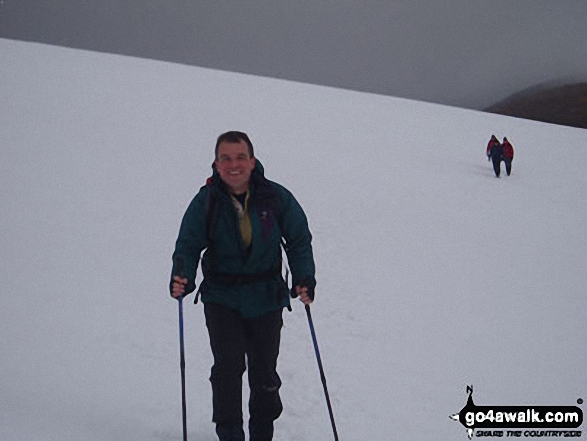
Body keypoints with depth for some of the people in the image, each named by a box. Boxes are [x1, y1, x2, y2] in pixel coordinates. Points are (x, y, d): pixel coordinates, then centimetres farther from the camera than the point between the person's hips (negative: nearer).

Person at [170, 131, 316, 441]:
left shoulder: (276, 197, -8)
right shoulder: (206, 201, -9)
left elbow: (299, 241, 0)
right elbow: (188, 246, -4)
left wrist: (304, 280, -14)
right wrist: (182, 278, -24)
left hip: (266, 298, 1)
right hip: (221, 297, -1)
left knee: (264, 373, 10)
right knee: (228, 365, -14)